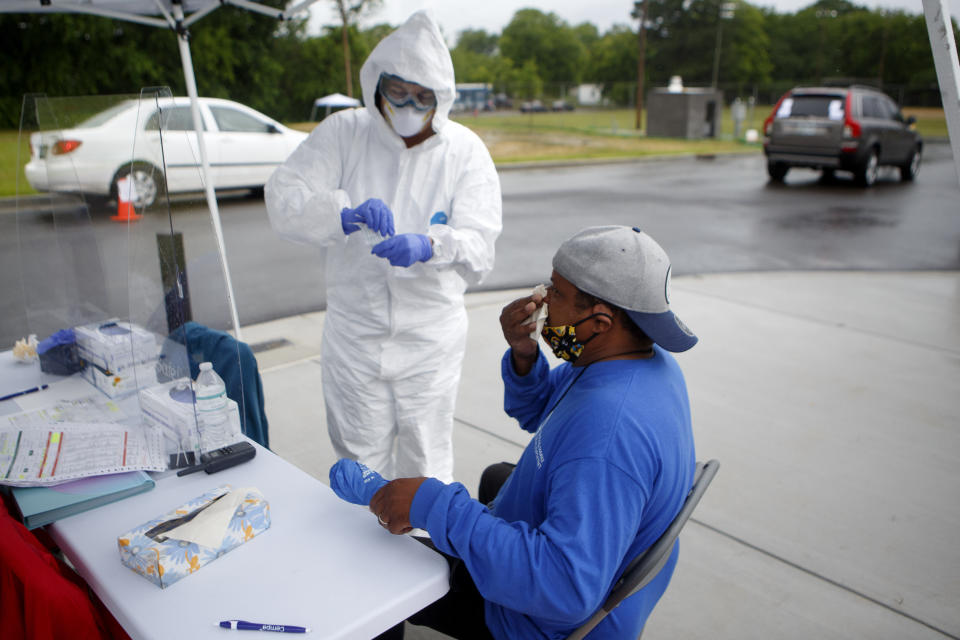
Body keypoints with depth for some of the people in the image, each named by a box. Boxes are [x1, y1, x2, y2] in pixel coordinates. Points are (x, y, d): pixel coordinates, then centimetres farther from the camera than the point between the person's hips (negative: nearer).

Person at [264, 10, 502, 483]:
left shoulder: (465, 150, -2)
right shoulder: (342, 133, -1)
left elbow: (479, 245, -11)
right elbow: (283, 198, -12)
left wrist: (428, 246, -33)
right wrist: (345, 214, -31)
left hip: (431, 340, 0)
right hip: (354, 335, 1)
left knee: (427, 469, 12)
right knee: (359, 466, 13)